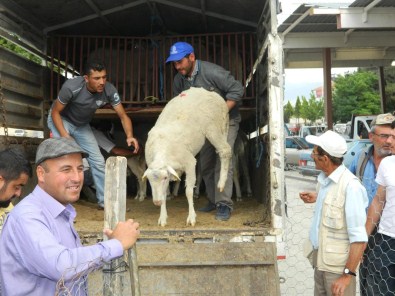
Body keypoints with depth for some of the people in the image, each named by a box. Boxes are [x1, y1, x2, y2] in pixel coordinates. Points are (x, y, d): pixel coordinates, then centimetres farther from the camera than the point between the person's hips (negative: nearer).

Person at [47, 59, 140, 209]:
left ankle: (105, 200, 14)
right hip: (60, 120, -4)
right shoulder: (71, 87, -35)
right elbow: (55, 112, -22)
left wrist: (129, 136, -40)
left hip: (82, 125, 4)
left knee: (98, 161, 1)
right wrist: (65, 136, -34)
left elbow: (123, 115, -22)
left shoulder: (109, 90, -26)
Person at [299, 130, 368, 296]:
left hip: (338, 266, -8)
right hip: (320, 259, 8)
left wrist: (348, 274, -21)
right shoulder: (324, 179, 2)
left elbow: (359, 238, -23)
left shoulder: (350, 186, -23)